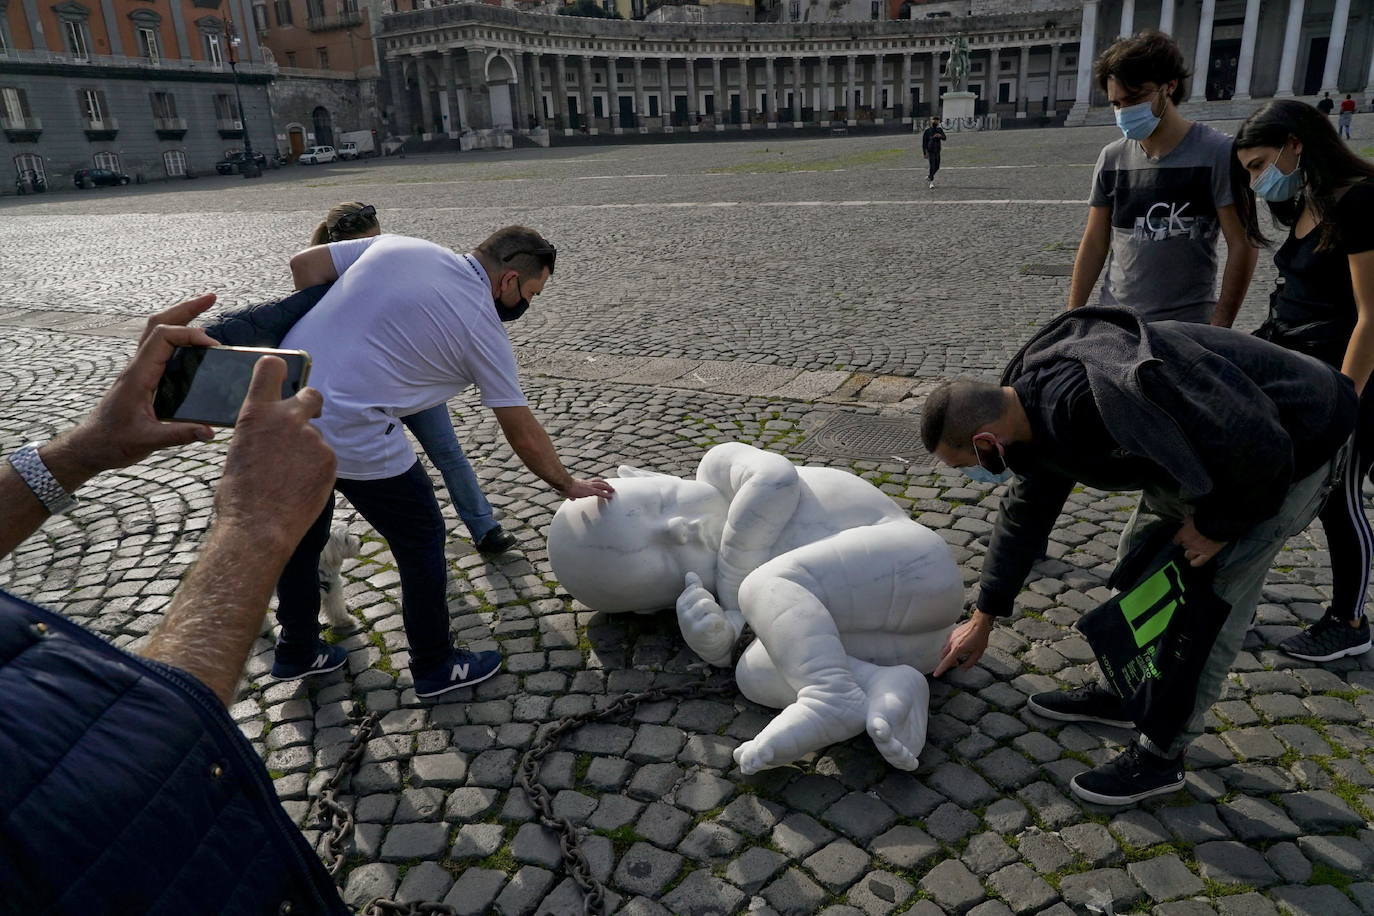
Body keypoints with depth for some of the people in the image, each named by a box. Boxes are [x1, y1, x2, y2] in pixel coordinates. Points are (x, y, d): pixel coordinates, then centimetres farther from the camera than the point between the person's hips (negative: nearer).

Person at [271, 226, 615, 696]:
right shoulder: (483, 330, -5)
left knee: (301, 534, 25)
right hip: (350, 434, -7)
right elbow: (524, 435, 3)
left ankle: (297, 652, 45)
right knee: (421, 542, 12)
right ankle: (435, 666, 28)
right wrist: (569, 486, 17)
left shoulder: (399, 245, 8)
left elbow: (304, 264, 11)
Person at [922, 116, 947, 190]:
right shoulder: (927, 131, -4)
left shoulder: (940, 130, 9)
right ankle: (931, 182, -6)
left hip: (937, 151, 5)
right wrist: (924, 153, -8)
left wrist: (940, 136, -23)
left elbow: (945, 138, 0)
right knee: (932, 166, -14)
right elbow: (924, 142, -3)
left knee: (937, 167, 11)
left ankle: (929, 177, 34)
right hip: (930, 151, -5)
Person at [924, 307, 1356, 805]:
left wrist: (1217, 526, -16)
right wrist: (983, 619, 15)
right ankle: (1121, 693, 31)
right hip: (1211, 446, 9)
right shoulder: (1035, 407, -6)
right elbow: (1025, 513, 9)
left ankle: (1161, 756, 10)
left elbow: (1258, 448, -34)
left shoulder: (1096, 399, -39)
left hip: (1291, 445, -9)